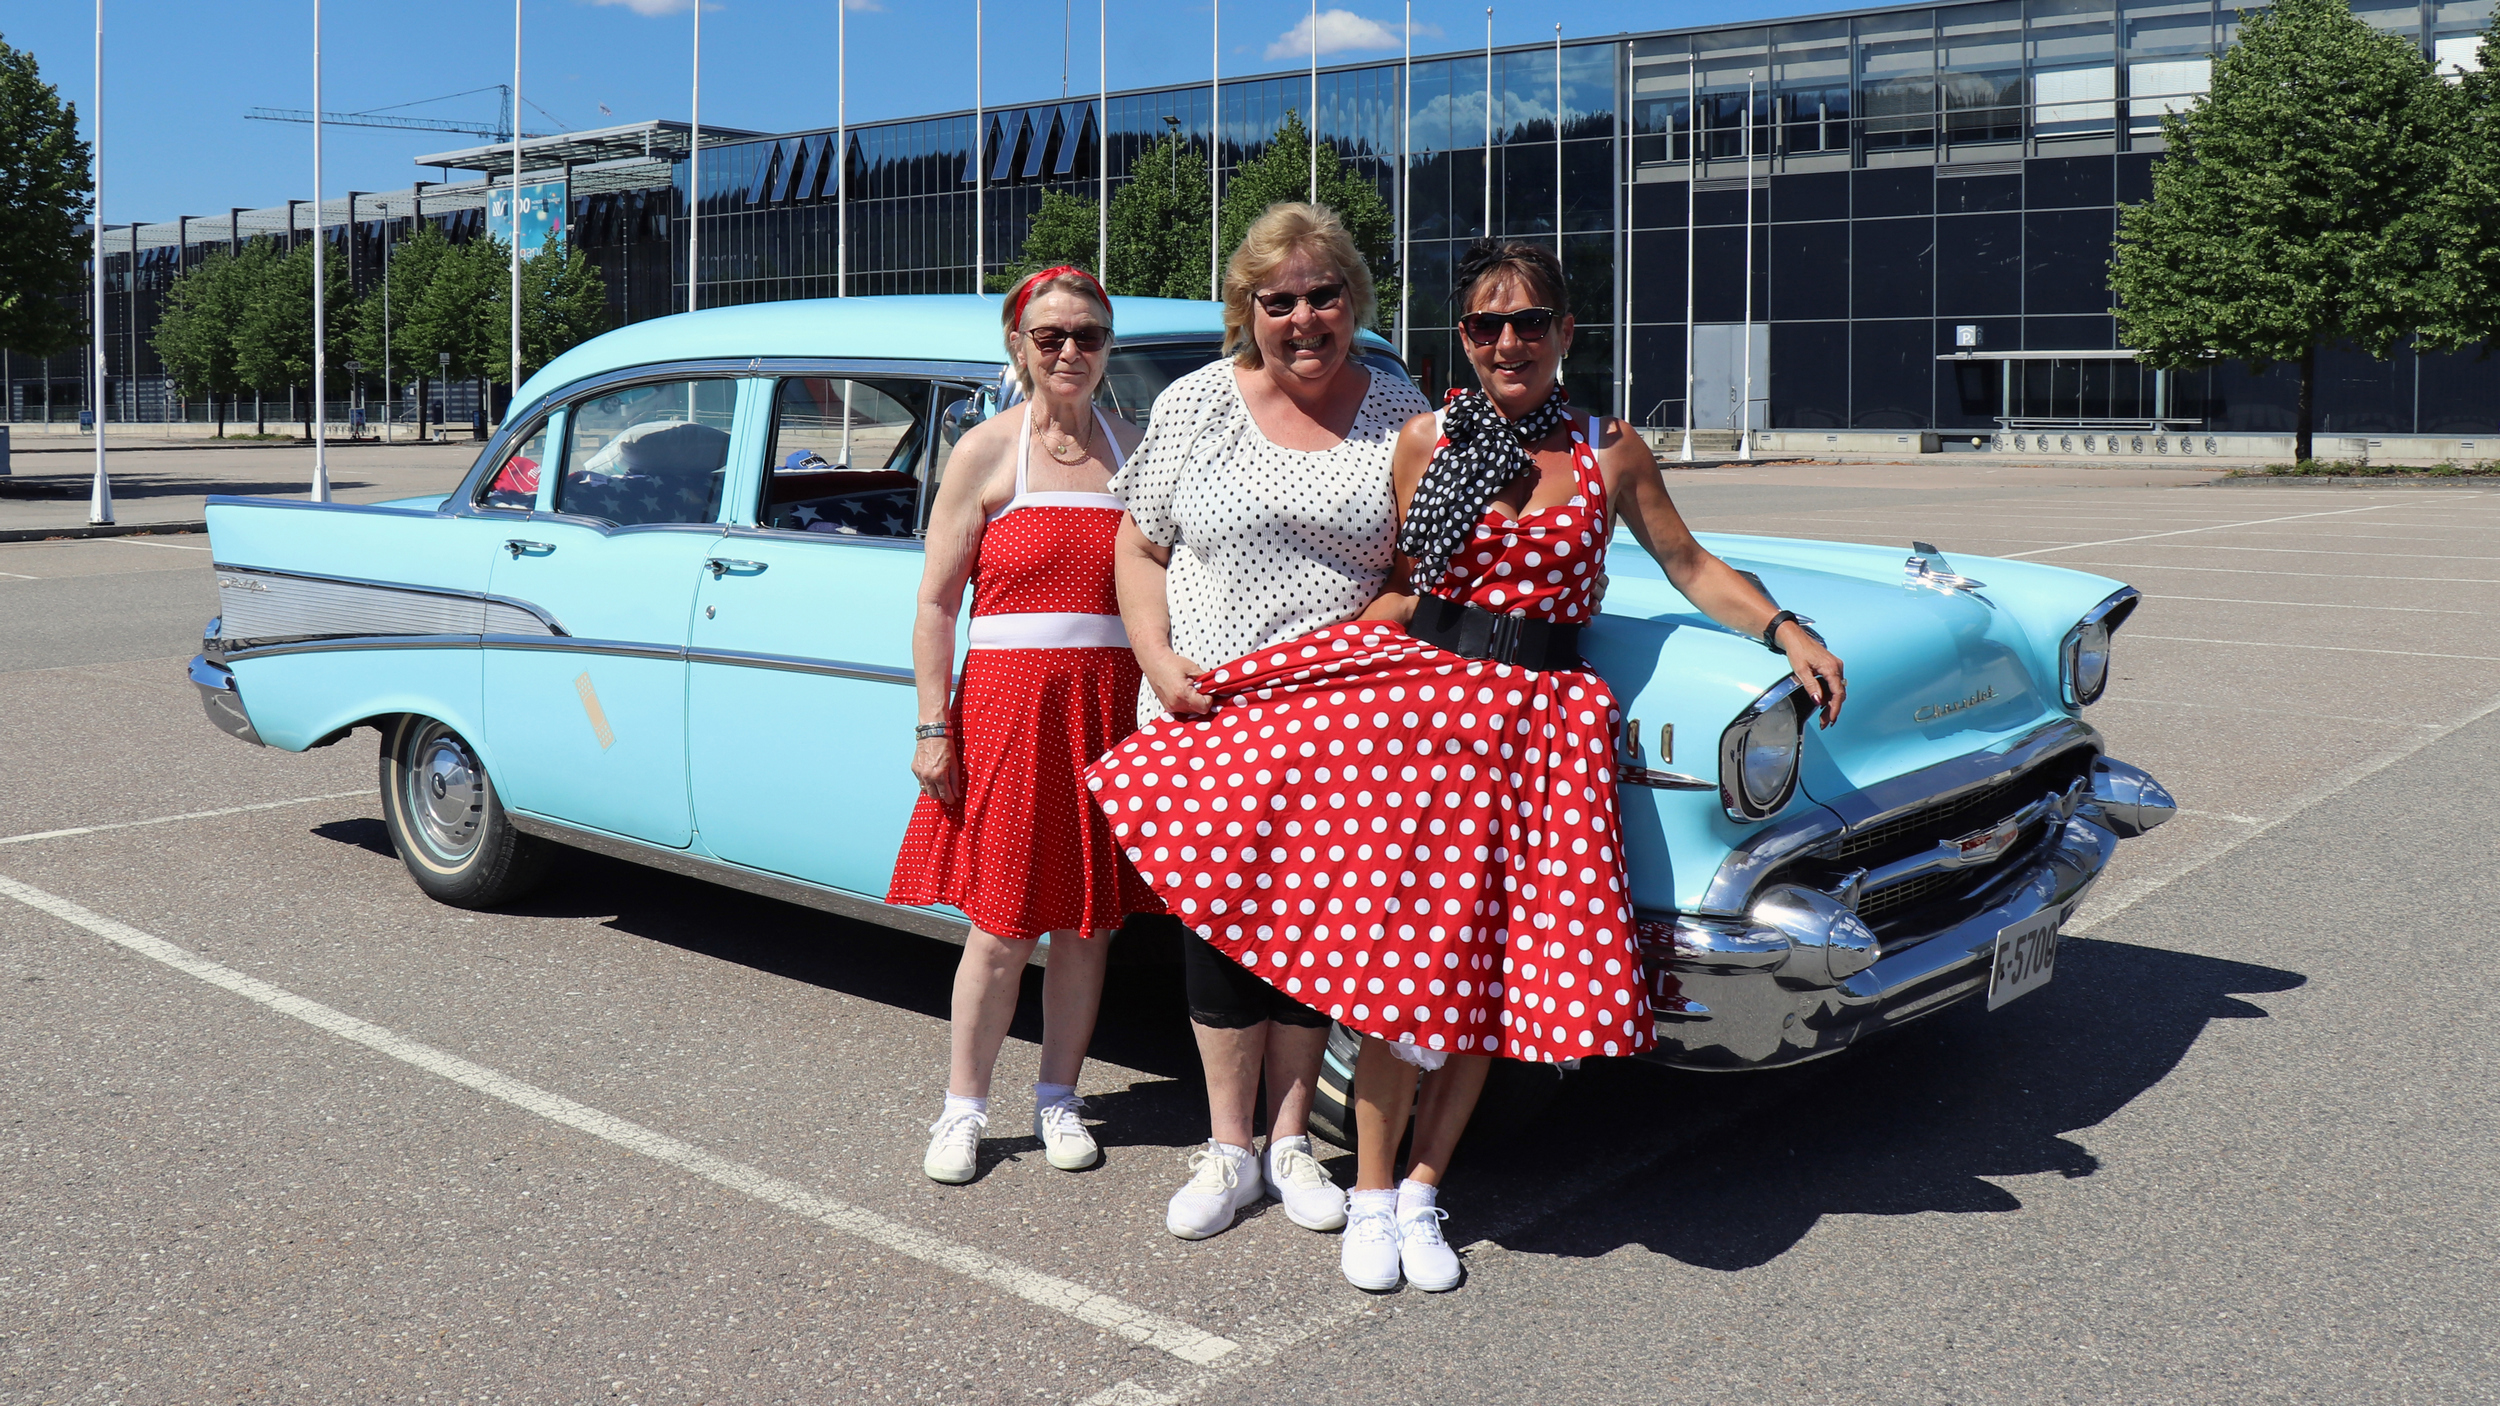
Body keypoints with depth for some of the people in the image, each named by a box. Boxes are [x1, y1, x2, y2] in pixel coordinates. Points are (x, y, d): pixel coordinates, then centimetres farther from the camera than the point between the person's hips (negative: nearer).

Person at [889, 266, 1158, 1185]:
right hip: (1007, 702, -3)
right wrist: (933, 728, -8)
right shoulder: (987, 450, 2)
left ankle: (1058, 1099, 22)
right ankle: (963, 1109, 14)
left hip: (1113, 704, 3)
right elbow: (935, 602, -1)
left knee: (1091, 916, 8)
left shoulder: (1132, 449, 11)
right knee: (1003, 922, -1)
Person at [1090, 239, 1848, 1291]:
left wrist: (1788, 634, -3)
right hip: (1418, 694, -1)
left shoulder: (1610, 452, 5)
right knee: (1398, 961, -4)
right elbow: (1403, 591, 7)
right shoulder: (1425, 441, 5)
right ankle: (1371, 1197, 12)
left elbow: (1690, 565, 12)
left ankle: (1421, 1192, 20)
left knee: (1487, 969, 3)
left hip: (1540, 716, 1)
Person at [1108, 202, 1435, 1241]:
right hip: (1203, 721, 0)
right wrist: (1159, 662, -10)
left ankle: (1290, 1142, 23)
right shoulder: (1194, 405, 2)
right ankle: (1228, 1152, 19)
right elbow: (1139, 547, 5)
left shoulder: (1403, 414, 3)